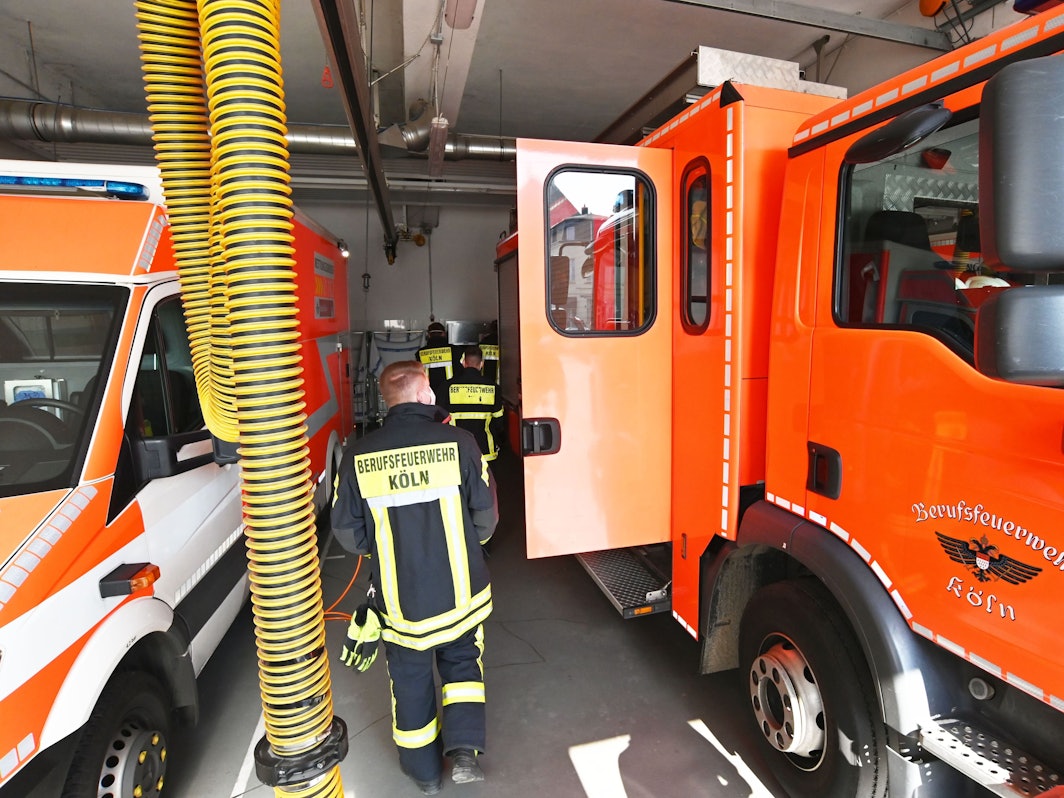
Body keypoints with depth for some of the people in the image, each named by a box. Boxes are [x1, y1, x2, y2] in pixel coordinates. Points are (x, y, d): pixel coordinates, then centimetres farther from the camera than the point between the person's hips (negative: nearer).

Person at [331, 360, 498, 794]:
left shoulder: (358, 456, -12)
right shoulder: (458, 442, -16)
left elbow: (349, 534, -4)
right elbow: (485, 517, -8)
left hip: (400, 599, 1)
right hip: (459, 593, 0)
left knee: (410, 679, 22)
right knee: (462, 662, 27)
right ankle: (463, 750, 20)